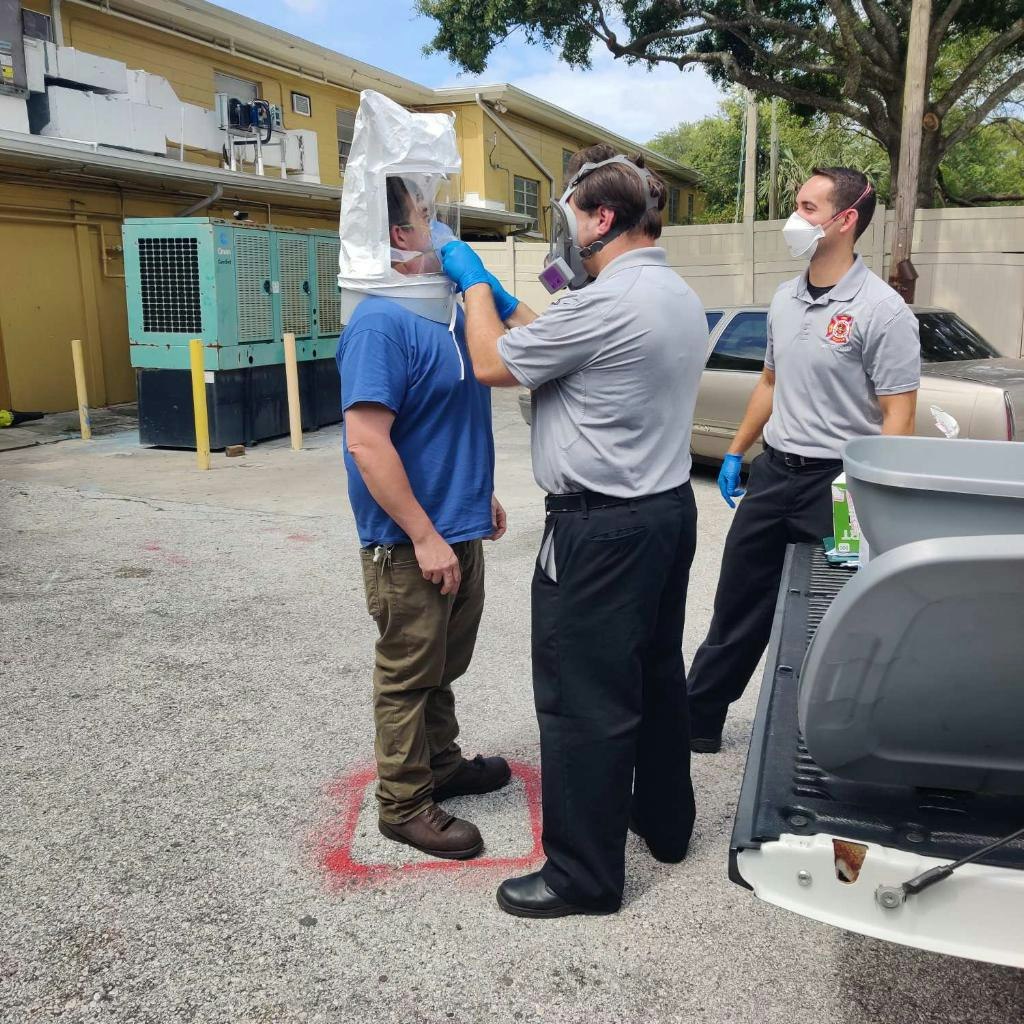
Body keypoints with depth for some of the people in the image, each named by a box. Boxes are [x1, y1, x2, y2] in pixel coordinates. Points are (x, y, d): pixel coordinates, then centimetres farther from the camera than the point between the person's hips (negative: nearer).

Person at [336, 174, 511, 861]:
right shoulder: (381, 324, -19)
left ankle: (442, 763, 40)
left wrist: (481, 496, 21)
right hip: (411, 545, -9)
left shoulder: (444, 311, 9)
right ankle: (404, 804, 23)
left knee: (444, 665, 22)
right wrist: (426, 538, -24)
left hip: (458, 530, 9)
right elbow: (367, 443, -25)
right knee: (408, 675, 6)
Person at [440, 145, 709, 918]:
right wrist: (500, 297, 21)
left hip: (602, 528, -10)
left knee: (584, 702, 1)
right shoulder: (679, 296, 10)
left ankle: (584, 875, 14)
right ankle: (665, 820, 38)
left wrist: (474, 282, 5)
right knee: (657, 674, 20)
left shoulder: (607, 304, -21)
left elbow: (493, 364, -10)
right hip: (669, 508, 10)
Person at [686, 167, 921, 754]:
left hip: (836, 481, -6)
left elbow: (898, 416, -15)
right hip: (774, 470, 7)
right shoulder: (785, 300, 9)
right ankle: (698, 722, 27)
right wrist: (736, 453, 18)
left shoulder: (882, 310, -13)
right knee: (738, 606, 14)